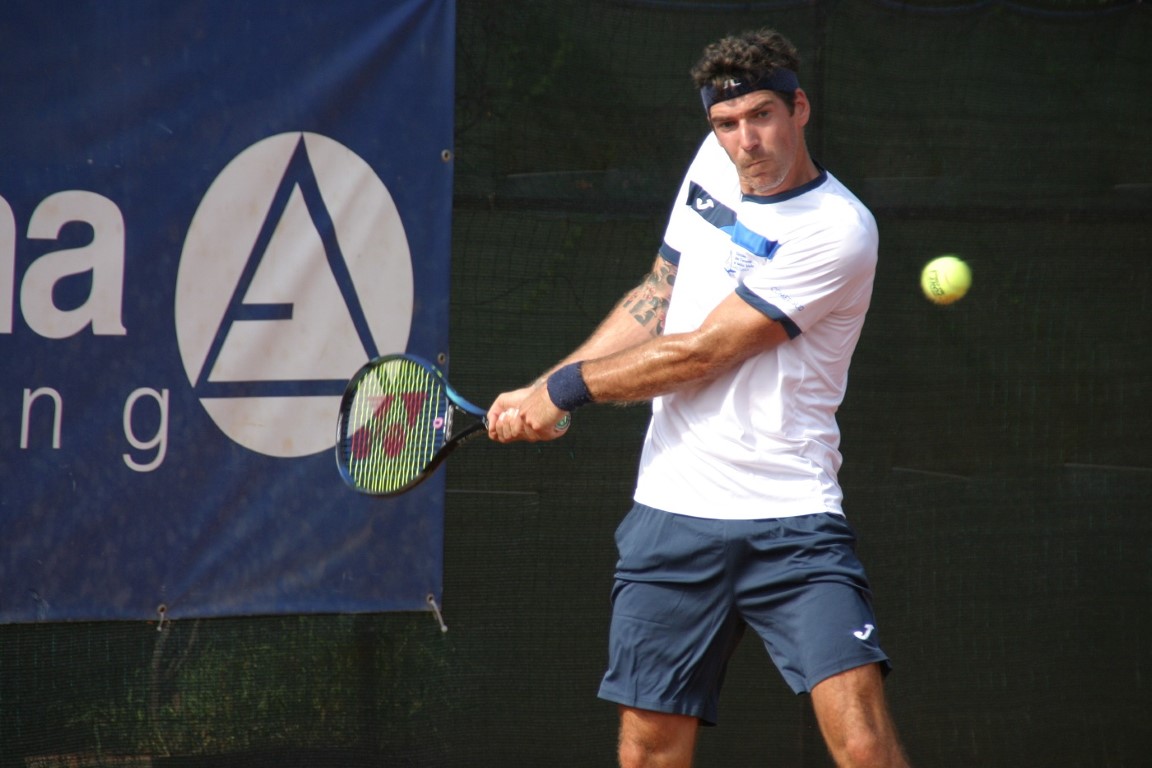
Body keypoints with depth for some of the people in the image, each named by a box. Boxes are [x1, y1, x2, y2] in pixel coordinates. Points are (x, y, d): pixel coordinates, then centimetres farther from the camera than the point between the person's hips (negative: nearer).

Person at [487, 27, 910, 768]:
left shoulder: (838, 230, -15)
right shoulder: (714, 164, 8)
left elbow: (702, 353, -13)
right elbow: (657, 299, 21)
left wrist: (565, 389, -3)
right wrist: (539, 390, 13)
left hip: (791, 519, -6)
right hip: (672, 517, 6)